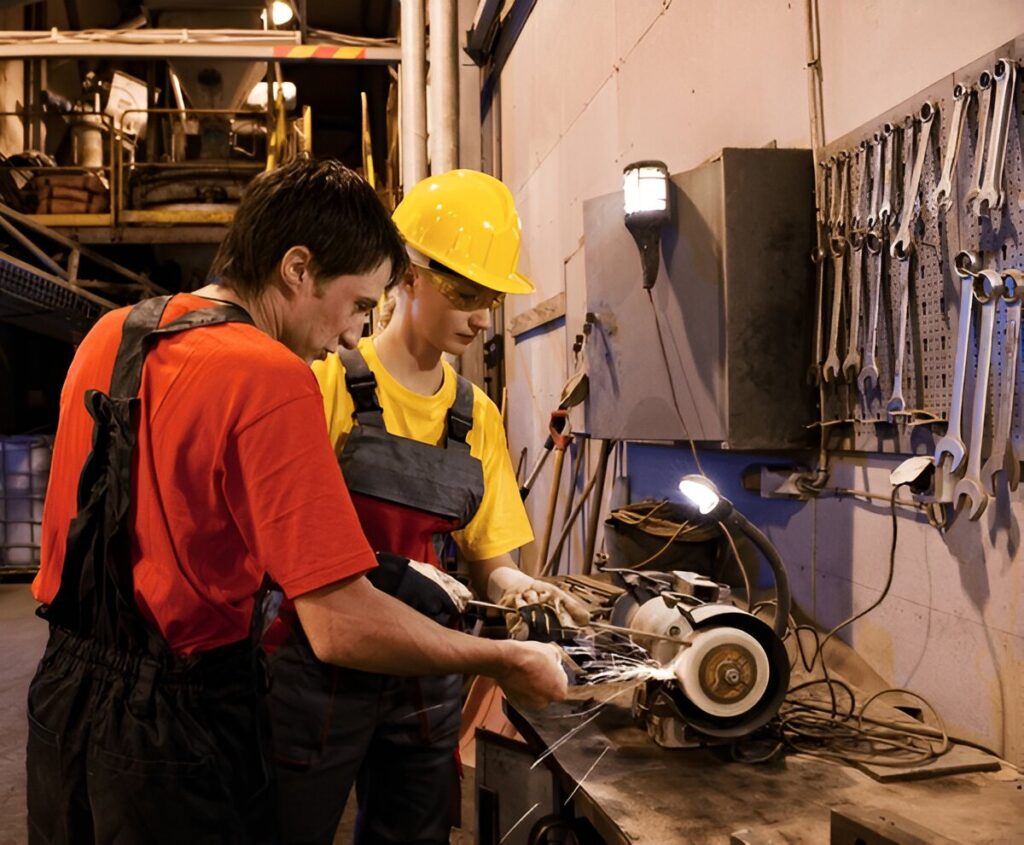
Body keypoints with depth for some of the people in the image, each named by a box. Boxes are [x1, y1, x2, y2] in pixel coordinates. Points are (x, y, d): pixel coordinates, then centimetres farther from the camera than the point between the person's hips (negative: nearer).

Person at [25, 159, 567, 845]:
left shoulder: (110, 334, 2)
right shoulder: (270, 378, -23)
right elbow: (343, 628, -27)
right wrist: (507, 662, -13)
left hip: (65, 690, 8)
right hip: (177, 725, -8)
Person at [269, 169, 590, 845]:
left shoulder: (478, 417, 8)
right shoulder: (329, 383, -8)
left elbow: (491, 559, 10)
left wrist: (517, 585, -11)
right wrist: (383, 574, -25)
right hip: (322, 677, -4)